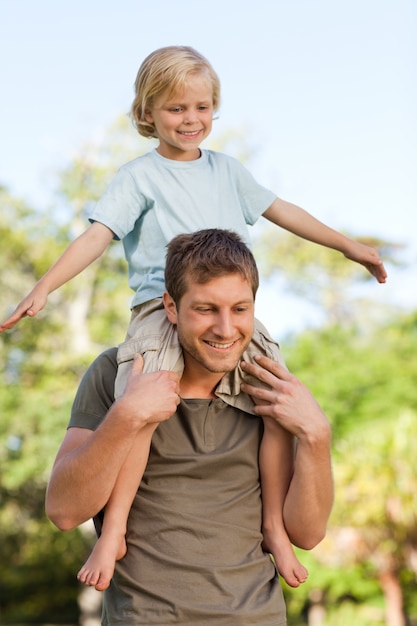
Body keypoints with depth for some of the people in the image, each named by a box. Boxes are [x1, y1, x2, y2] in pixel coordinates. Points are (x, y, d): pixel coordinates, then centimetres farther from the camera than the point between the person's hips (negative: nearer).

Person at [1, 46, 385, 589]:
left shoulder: (226, 169, 20)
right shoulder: (139, 177, 5)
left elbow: (280, 210, 27)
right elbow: (98, 234, -6)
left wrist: (348, 245, 29)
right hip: (162, 309, -4)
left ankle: (272, 525, 0)